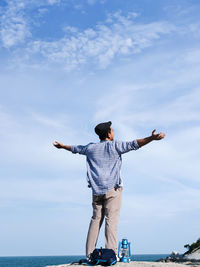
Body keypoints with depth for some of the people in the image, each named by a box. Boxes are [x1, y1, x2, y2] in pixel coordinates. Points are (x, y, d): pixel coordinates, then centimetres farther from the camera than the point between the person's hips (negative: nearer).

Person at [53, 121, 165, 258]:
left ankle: (89, 254, 7)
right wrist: (152, 138, -17)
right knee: (111, 220, -8)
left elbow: (76, 148, 29)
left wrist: (62, 146, 47)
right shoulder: (115, 146, -1)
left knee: (96, 219, 9)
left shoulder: (91, 148, 13)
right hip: (112, 189, -4)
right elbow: (133, 144, -12)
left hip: (96, 190, 5)